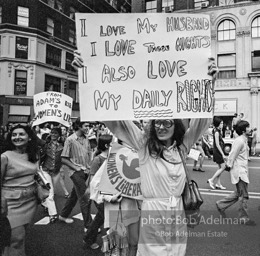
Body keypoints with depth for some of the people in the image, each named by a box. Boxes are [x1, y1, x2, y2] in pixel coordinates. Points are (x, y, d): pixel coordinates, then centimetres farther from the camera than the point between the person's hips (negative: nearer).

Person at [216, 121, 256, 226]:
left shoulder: (243, 139, 12)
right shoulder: (239, 141, -19)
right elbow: (232, 155, -19)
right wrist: (229, 165, -15)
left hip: (243, 170, 10)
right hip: (239, 171, -10)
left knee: (239, 193, 18)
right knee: (243, 195, 1)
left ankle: (221, 205, 27)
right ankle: (244, 218, 13)